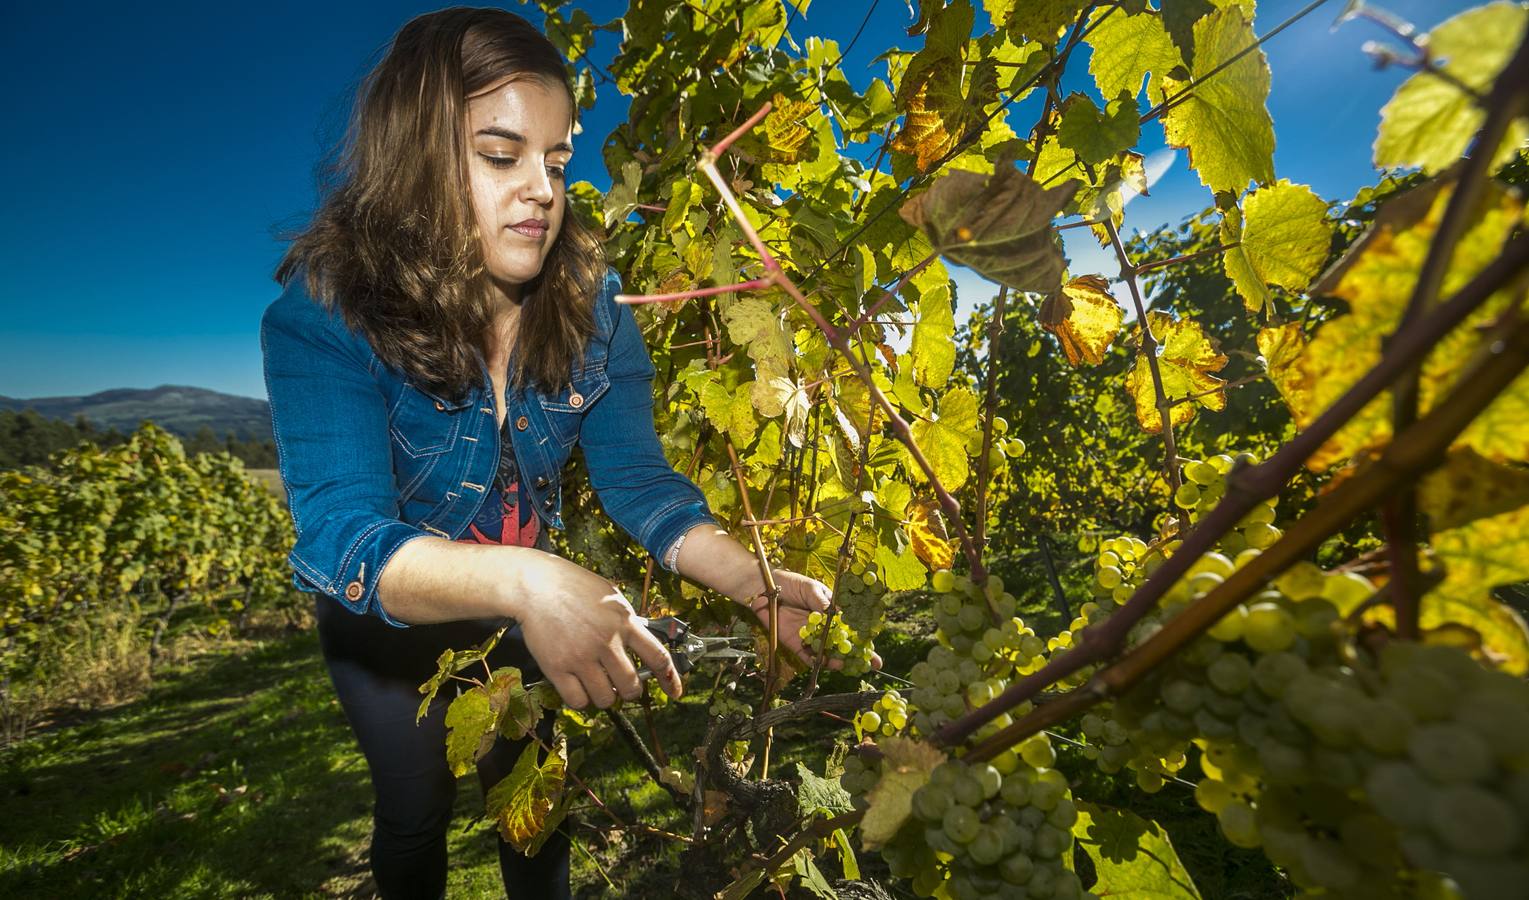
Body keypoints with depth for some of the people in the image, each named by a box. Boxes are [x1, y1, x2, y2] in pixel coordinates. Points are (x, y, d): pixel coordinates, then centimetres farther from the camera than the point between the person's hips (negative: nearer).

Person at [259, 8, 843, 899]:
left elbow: (635, 475, -21)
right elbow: (341, 535, -39)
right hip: (386, 620, -1)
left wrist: (752, 579, -37)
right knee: (417, 809, 19)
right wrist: (524, 580, -58)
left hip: (523, 609, 2)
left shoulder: (590, 300, -19)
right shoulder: (325, 316, -28)